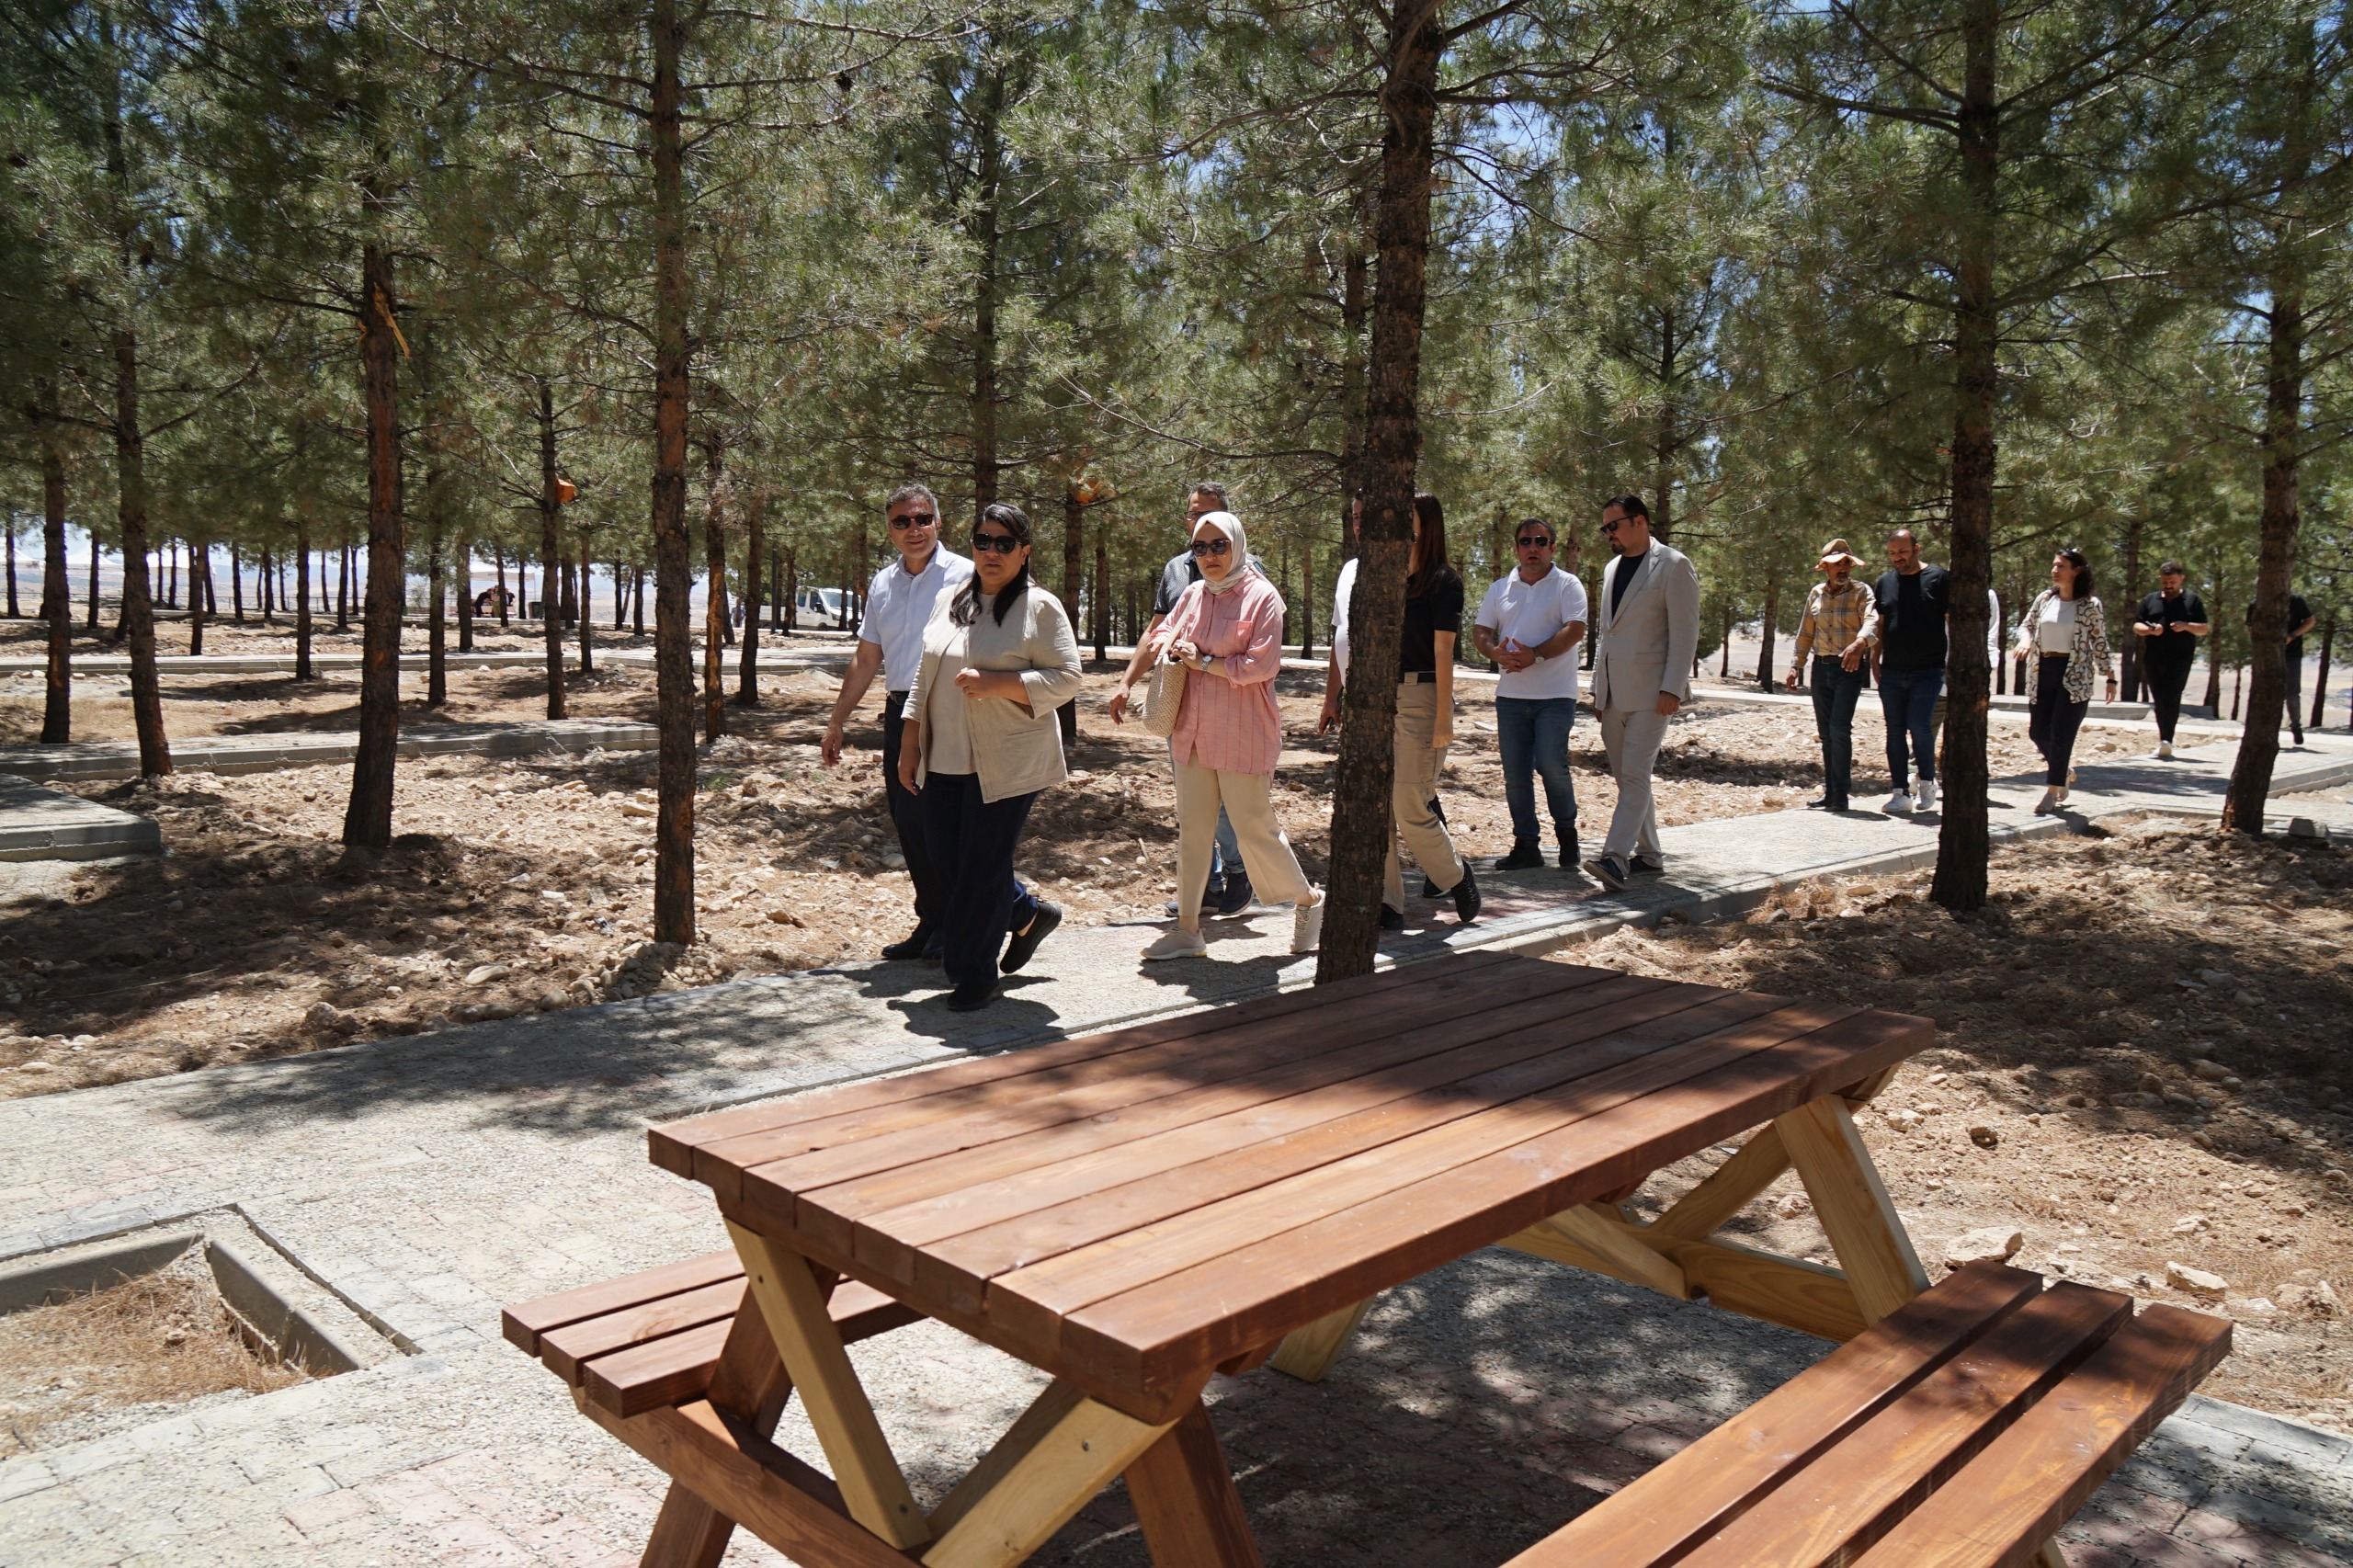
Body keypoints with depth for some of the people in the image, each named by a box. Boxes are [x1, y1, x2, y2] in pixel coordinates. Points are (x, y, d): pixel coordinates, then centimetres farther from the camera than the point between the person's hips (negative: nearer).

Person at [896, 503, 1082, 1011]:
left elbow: (1065, 679, -10)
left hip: (1007, 764, -6)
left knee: (982, 868, -2)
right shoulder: (950, 602, 13)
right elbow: (925, 675, 18)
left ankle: (975, 975, 13)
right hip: (945, 760, 6)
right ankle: (1027, 914, 33)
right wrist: (910, 742, 14)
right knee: (946, 860, 9)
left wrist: (996, 683, -20)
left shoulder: (1040, 607, -5)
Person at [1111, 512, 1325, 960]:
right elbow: (1162, 638, 24)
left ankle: (1308, 902, 23)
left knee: (1255, 829, 0)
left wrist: (1204, 661, -13)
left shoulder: (1261, 596, -8)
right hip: (1193, 732, 6)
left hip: (1242, 735, -6)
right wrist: (1126, 682, 10)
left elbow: (1263, 664, -17)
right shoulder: (1193, 595, 10)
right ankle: (1188, 929, 15)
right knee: (1191, 829, 8)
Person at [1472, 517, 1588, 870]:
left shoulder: (1567, 585, 0)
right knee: (1515, 773, 4)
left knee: (1551, 764, -13)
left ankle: (1566, 831, 11)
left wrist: (1535, 655, -22)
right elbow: (1480, 631, 10)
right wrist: (1496, 652, -11)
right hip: (1511, 694, 5)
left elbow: (1574, 631, -11)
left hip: (1555, 694, -4)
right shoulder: (1500, 588, 14)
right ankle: (1525, 845, 13)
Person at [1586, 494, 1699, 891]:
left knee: (1635, 775, -12)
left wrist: (1672, 689, -17)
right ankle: (1648, 854, 18)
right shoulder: (1612, 569, 18)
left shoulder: (1673, 565, -5)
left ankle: (1616, 857, -17)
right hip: (1614, 694, 8)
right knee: (1625, 776, 9)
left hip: (1650, 692, -8)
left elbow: (1685, 632, -10)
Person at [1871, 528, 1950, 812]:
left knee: (1918, 725, -15)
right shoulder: (1884, 582, 12)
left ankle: (1927, 782, 6)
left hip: (1928, 671, -4)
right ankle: (1900, 792, 11)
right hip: (1892, 672, 5)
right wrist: (1874, 661, 10)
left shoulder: (1939, 579, -1)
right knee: (1895, 732, 5)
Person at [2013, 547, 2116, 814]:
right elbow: (2026, 625, 15)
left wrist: (2110, 678, 0)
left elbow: (2100, 644, -1)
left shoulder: (2090, 605, -5)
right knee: (2038, 732, 8)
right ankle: (2065, 773, 34)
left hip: (2074, 675, -5)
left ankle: (2052, 792, 3)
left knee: (2060, 735, -6)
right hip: (2044, 672, 5)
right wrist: (2026, 639, -8)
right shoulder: (2044, 598, 6)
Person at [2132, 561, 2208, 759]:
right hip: (2153, 659, 3)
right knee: (2159, 699, 6)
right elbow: (2136, 627, 13)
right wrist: (2149, 630, -10)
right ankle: (2164, 740, 16)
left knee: (2172, 697, -15)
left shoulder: (2192, 601, 9)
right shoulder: (2150, 601, 15)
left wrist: (2187, 626, -13)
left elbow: (2205, 628, 7)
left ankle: (2167, 740, -22)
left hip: (2180, 658, -3)